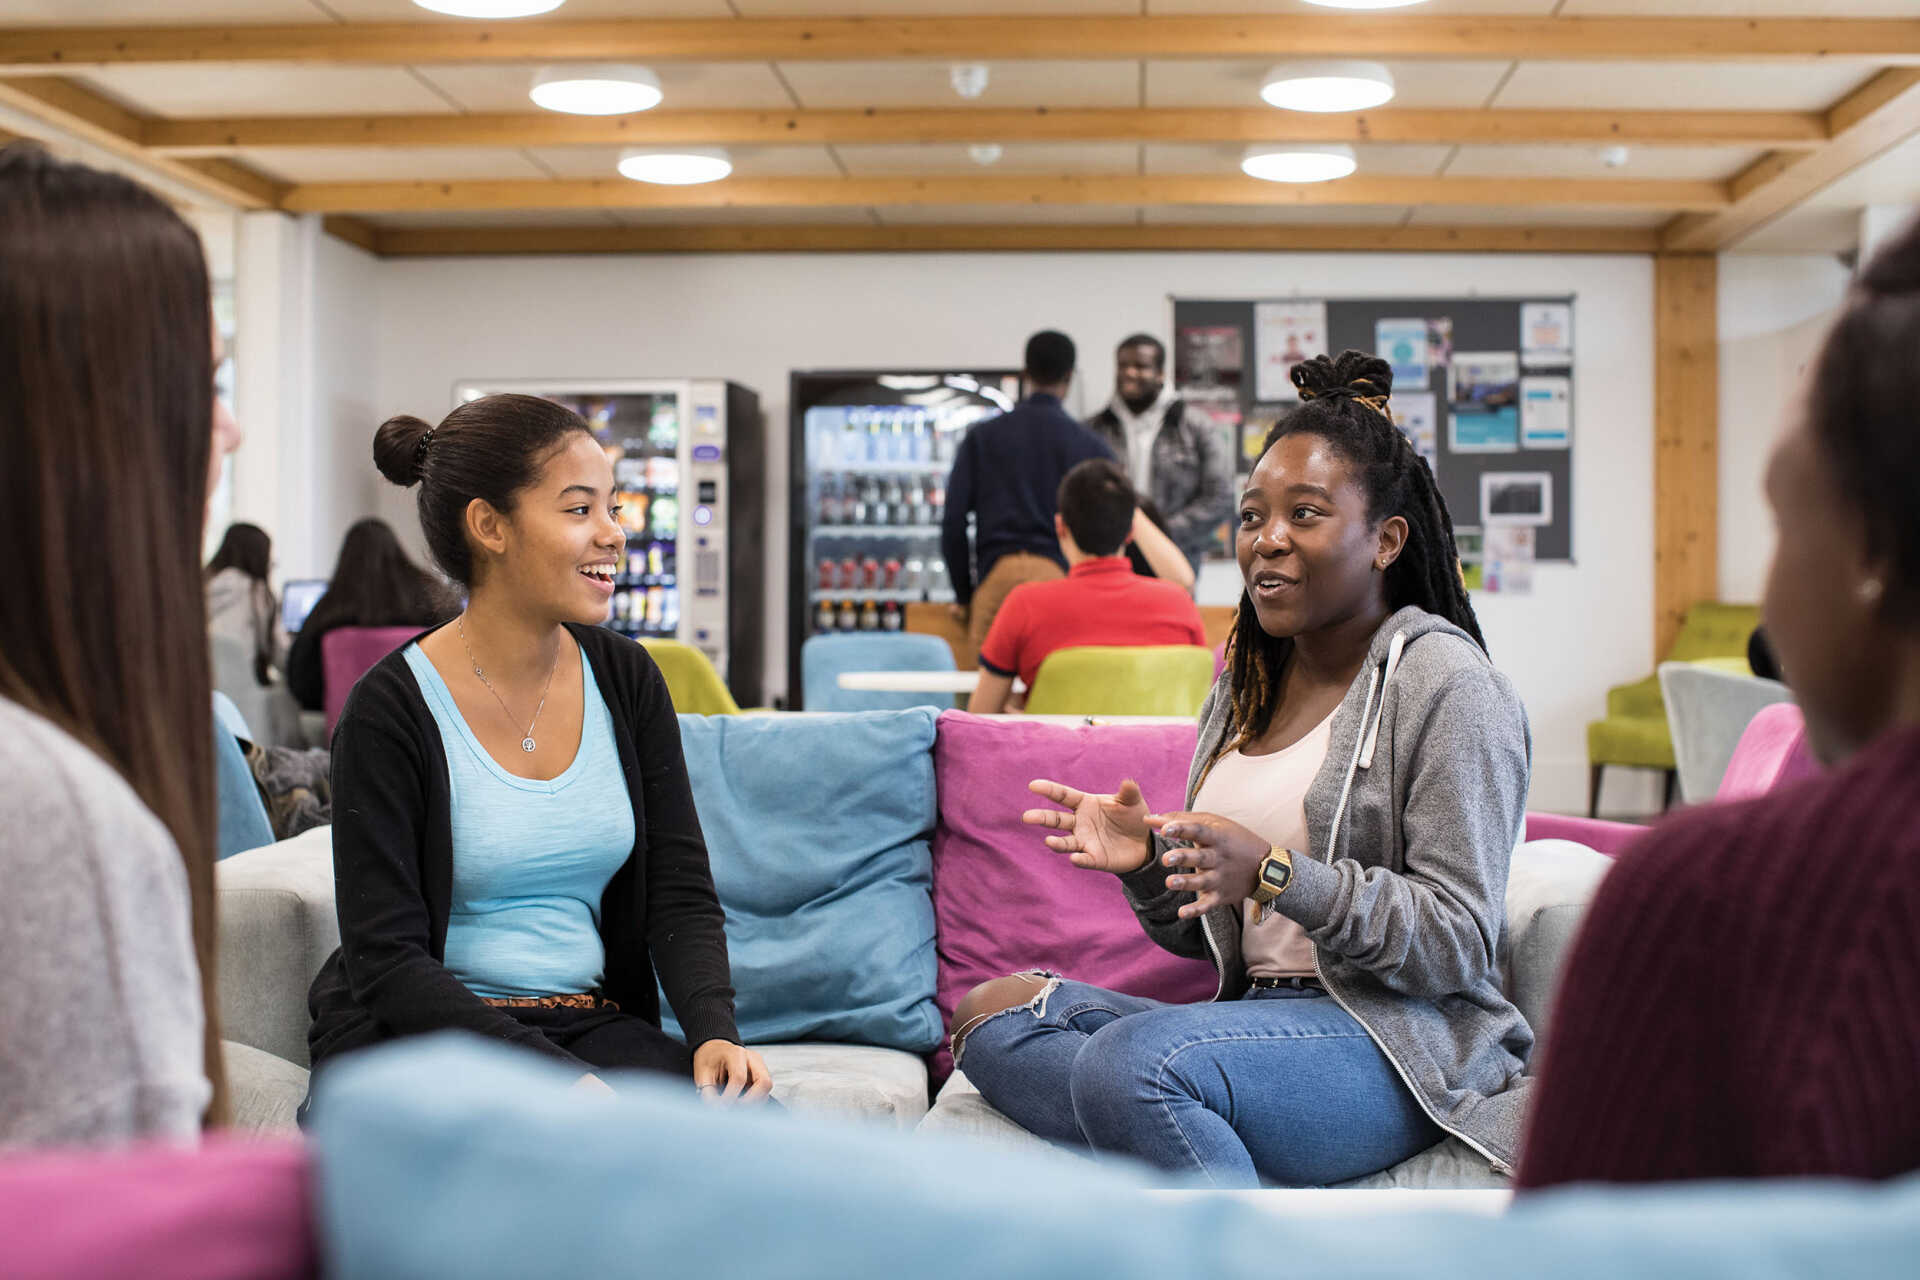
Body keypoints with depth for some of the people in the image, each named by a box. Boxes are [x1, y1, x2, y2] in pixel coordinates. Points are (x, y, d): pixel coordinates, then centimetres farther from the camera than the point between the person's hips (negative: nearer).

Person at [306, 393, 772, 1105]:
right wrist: (555, 1077, -24)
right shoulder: (391, 708, -10)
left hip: (595, 1022, 5)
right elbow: (386, 959, -13)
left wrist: (716, 1031, -16)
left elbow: (681, 892, 4)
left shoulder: (626, 679, 5)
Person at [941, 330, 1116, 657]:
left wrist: (963, 594, 16)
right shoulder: (1091, 446, 8)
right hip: (1061, 574, -1)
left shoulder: (982, 437, 12)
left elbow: (953, 522, 7)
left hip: (996, 574, 1)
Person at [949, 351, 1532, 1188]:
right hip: (1258, 1018, 9)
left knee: (1132, 1061, -34)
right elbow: (1204, 934, 19)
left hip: (1399, 1044, -9)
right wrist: (1147, 862, -4)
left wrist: (1275, 872, -25)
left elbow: (1458, 944, -14)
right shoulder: (1245, 685, 16)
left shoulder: (1443, 681, -6)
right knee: (990, 1012, -11)